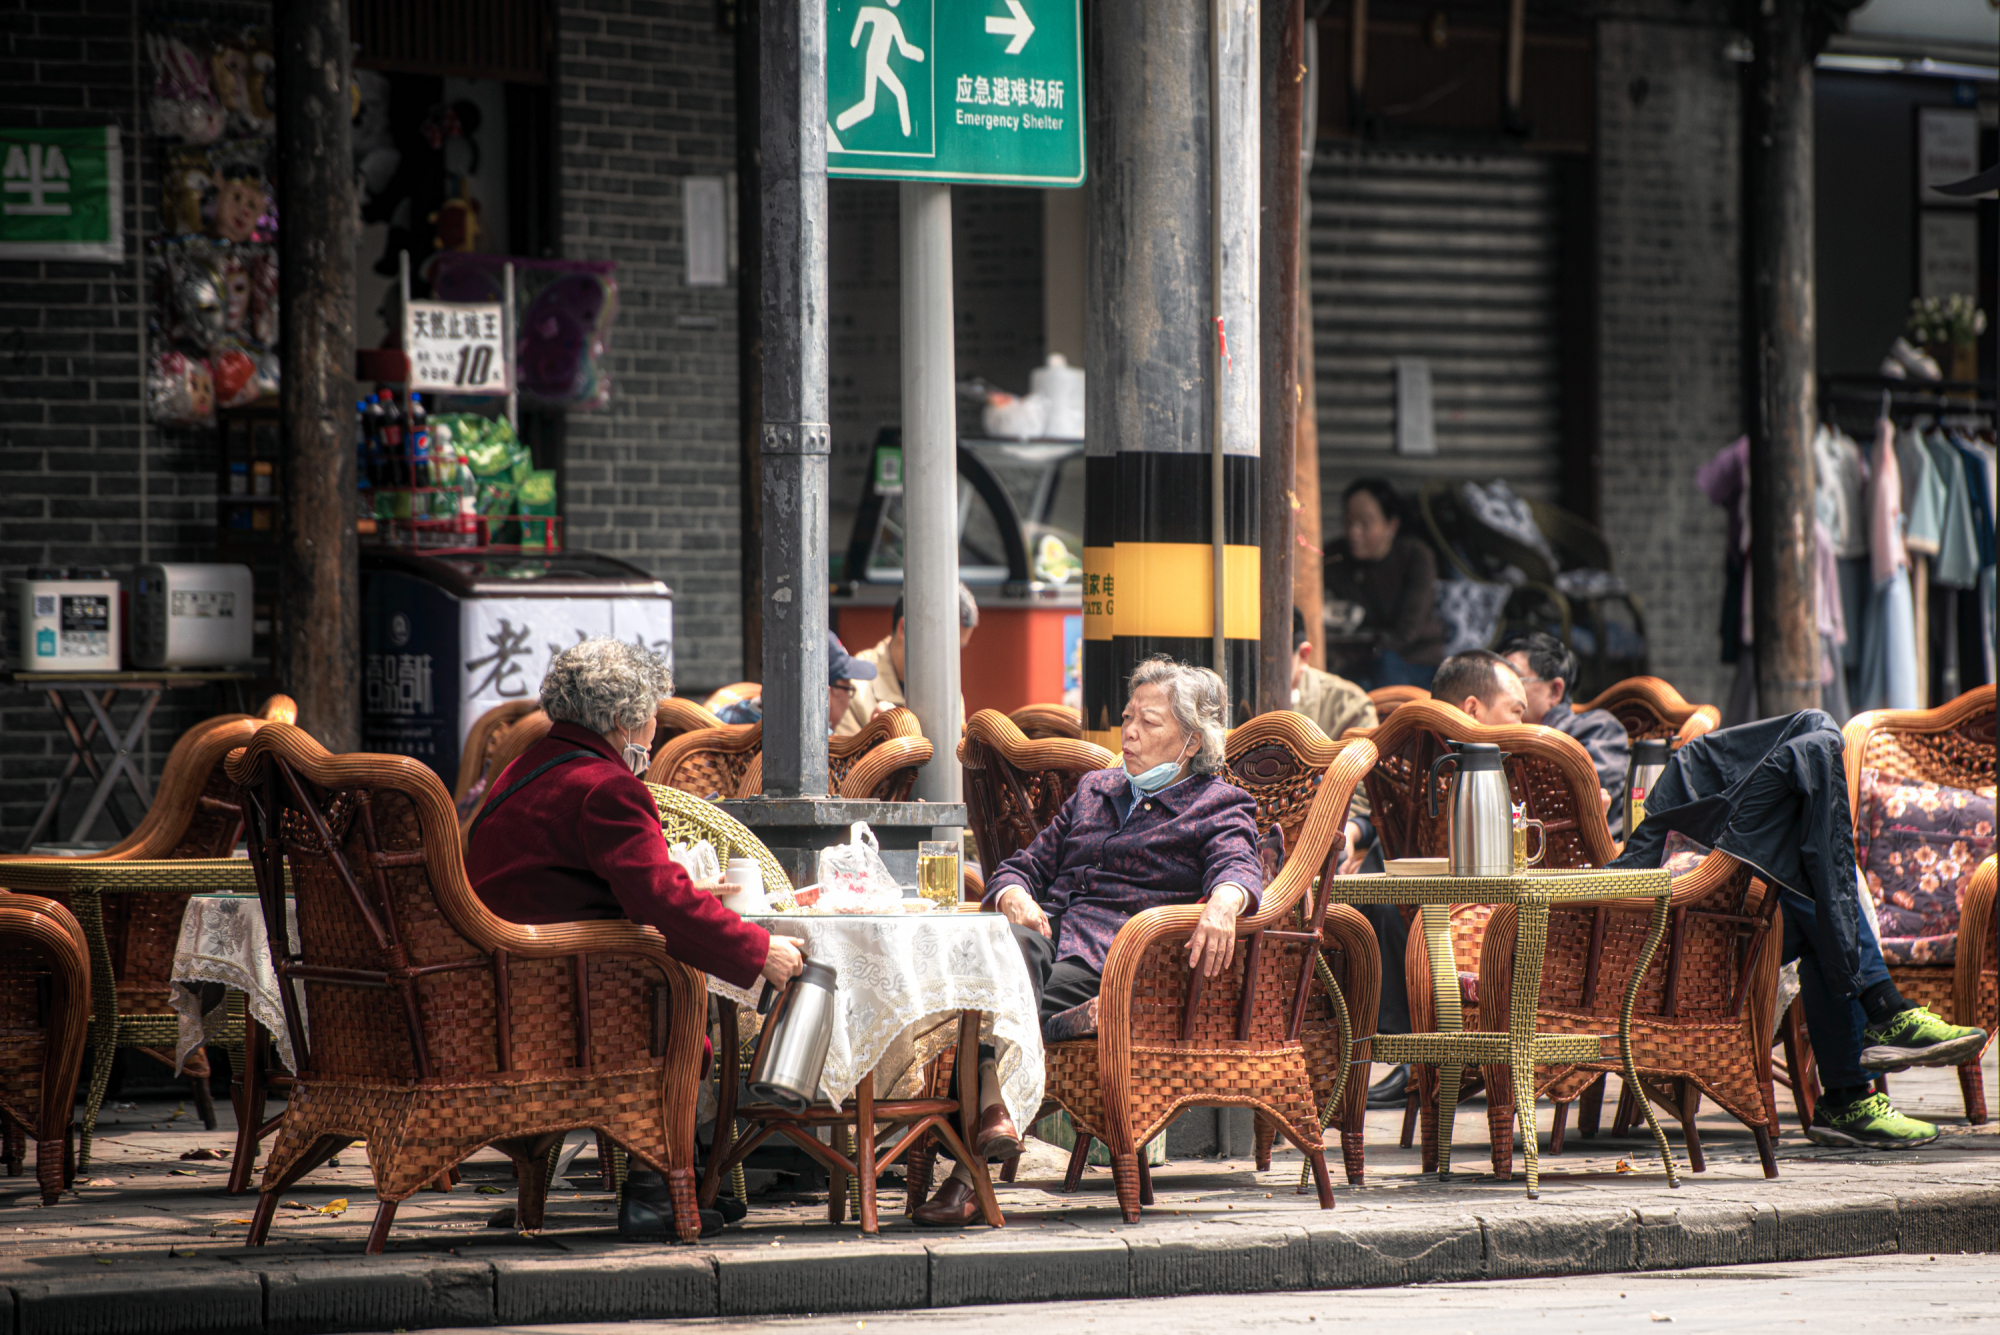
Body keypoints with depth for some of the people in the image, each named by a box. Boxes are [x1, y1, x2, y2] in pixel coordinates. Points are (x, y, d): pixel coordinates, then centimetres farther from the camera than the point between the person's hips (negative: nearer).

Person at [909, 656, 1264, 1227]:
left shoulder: (1220, 806, 16)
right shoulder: (1094, 790, 34)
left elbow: (1237, 865, -6)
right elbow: (1025, 865, 30)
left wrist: (1223, 902, -32)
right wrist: (1016, 897, 4)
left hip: (1114, 958, -4)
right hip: (1049, 936, 4)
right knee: (1010, 941, -36)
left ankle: (974, 1161, -44)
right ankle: (995, 1110, -52)